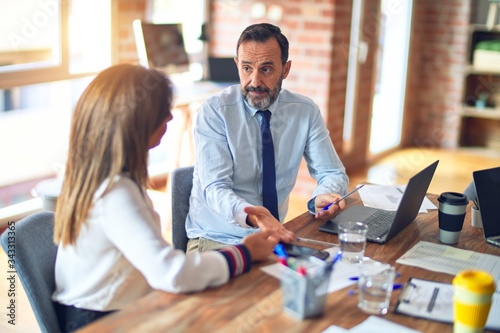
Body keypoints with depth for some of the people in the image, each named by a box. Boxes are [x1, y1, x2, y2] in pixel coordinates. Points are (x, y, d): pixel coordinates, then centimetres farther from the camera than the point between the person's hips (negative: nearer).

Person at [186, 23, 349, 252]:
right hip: (215, 239, -3)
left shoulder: (306, 112, 1)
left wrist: (323, 196, -20)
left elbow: (333, 173, 5)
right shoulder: (214, 111, -11)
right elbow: (215, 188, -19)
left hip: (275, 235, 4)